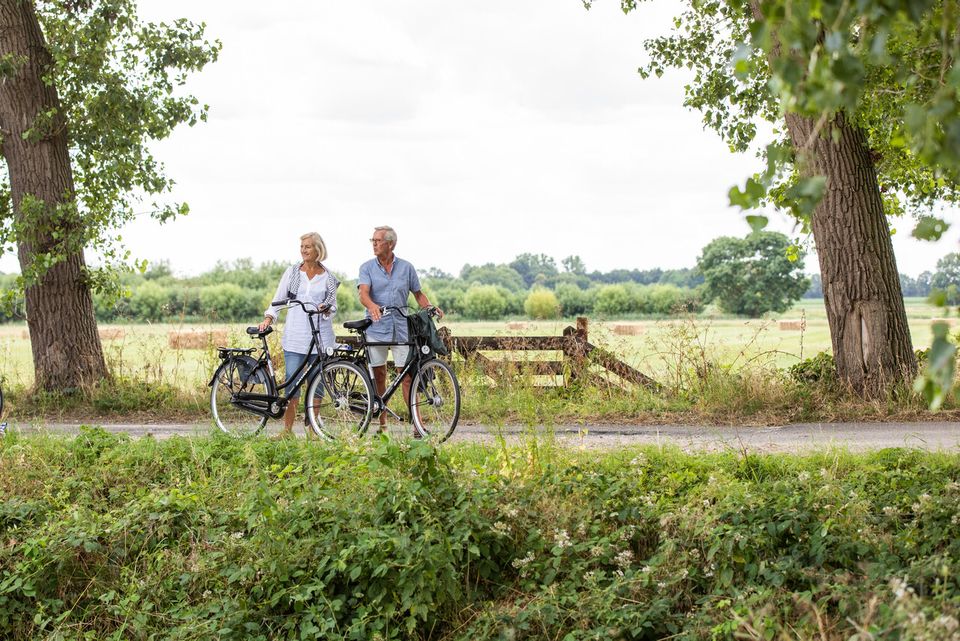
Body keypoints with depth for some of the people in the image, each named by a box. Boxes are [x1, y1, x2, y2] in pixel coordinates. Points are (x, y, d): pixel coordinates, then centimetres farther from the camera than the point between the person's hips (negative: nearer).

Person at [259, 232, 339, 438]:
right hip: (295, 335, 0)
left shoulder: (328, 277, 7)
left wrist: (327, 308, -11)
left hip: (320, 336, 0)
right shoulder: (292, 272, 8)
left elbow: (333, 304, 11)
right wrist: (269, 318, -5)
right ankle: (287, 429, 0)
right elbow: (279, 297, 8)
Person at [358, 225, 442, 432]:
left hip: (401, 329, 0)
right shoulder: (367, 267, 2)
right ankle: (382, 423, 13)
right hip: (376, 328, 0)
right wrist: (372, 305, -34)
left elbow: (418, 293, 15)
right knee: (379, 376, 5)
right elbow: (363, 293, -12)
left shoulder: (406, 268, 7)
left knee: (407, 376, -5)